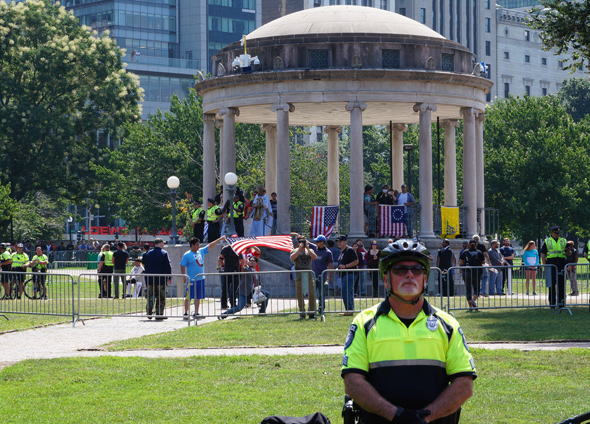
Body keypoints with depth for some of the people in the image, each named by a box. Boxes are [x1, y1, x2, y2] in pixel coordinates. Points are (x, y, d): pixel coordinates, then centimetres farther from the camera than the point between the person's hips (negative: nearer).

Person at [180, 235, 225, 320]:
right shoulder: (187, 255, -7)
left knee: (198, 297, 10)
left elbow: (210, 246, 17)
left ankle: (196, 313, 17)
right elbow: (182, 266, -9)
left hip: (201, 279, 7)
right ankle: (185, 314, -1)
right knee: (188, 297, -5)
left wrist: (220, 239, 14)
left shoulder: (201, 251, 11)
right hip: (191, 280, -7)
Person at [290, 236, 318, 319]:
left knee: (312, 294, -5)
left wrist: (307, 248, -9)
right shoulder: (294, 251, 10)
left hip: (309, 275, 1)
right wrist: (299, 248, -11)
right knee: (300, 295, -4)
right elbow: (292, 258, -12)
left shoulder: (310, 250, 16)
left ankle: (312, 313, 3)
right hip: (299, 276, -1)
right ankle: (302, 313, 3)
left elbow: (315, 257, -4)